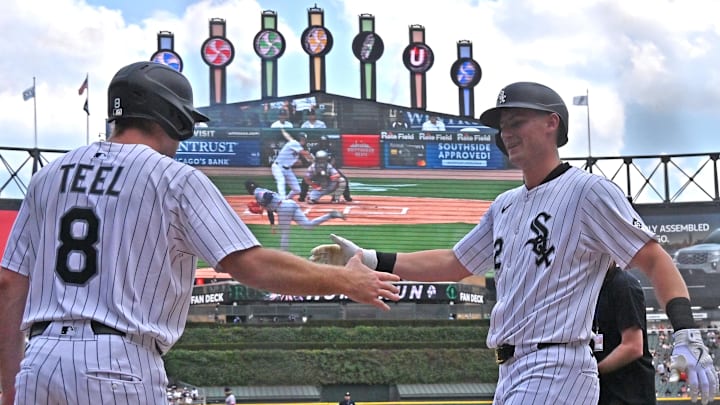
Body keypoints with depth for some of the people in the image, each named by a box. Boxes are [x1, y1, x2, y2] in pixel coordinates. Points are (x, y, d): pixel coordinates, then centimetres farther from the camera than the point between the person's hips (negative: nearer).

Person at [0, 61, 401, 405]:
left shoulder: (50, 174, 16)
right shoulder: (176, 178, 0)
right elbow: (251, 264, -9)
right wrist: (345, 280, 1)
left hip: (38, 362, 6)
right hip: (116, 366, -5)